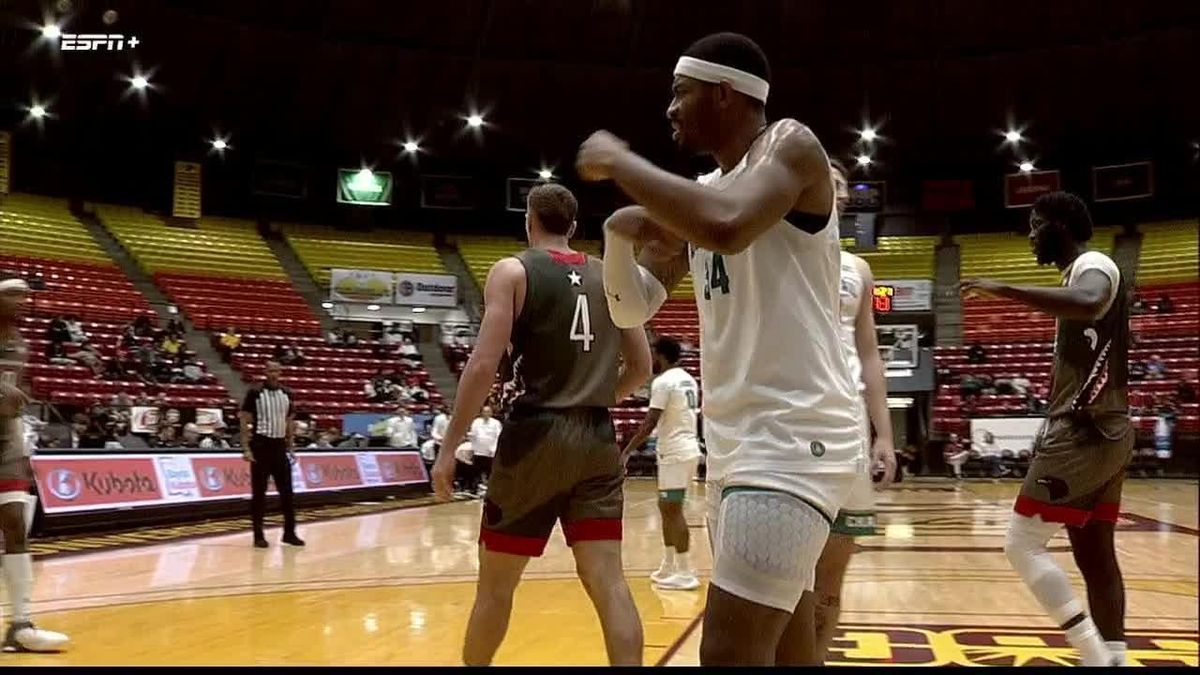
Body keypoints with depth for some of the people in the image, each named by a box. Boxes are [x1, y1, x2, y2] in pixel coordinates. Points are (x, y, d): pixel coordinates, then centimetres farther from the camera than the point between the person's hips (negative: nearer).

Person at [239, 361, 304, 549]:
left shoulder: (287, 394, 8)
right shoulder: (255, 393, -6)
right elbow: (245, 421, -6)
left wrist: (290, 447, 11)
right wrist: (246, 448, -13)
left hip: (280, 446, 5)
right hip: (261, 445, -5)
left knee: (287, 491, 5)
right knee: (259, 492, 0)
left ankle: (289, 533, 12)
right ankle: (258, 535, 7)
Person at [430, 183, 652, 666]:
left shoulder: (513, 271, -2)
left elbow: (484, 365, -11)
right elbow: (641, 367, 13)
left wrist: (449, 448, -7)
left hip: (536, 435, -3)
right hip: (598, 440, 4)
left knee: (496, 580, 12)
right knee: (608, 580, 2)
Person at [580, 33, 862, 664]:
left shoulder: (791, 145, -7)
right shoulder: (703, 191, 17)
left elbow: (727, 226, -30)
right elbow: (632, 307, 18)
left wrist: (618, 162, -17)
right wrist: (619, 234, -2)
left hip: (793, 437, -9)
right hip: (736, 444, 9)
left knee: (729, 652, -14)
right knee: (778, 647, 15)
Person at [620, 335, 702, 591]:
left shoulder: (663, 381, -14)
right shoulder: (688, 379, 14)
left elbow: (650, 423, -18)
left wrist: (626, 452, -14)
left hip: (675, 454, -9)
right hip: (687, 449, 9)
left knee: (673, 511, -4)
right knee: (667, 508, 17)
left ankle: (686, 574, -1)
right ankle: (669, 566, 24)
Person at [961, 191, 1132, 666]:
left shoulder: (1093, 265, -11)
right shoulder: (1083, 274, 21)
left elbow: (1089, 305, -36)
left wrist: (1004, 290, -31)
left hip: (1084, 432, -11)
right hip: (1103, 431, 11)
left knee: (1022, 544, -9)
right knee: (1096, 555, 11)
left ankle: (1098, 657, -9)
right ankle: (1113, 658, 16)